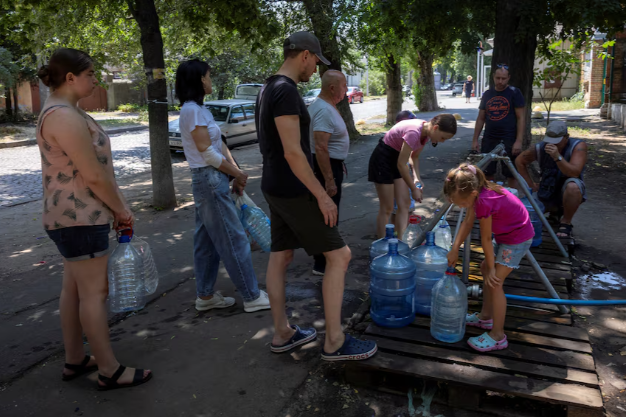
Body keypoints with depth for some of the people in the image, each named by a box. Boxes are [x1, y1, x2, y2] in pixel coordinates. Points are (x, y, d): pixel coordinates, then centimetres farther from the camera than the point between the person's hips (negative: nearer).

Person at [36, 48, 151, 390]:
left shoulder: (62, 112, 14)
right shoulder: (65, 116, -20)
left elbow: (97, 167, 13)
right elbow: (94, 176, -21)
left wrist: (118, 206, 11)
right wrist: (122, 210, -8)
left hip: (74, 216, 11)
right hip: (79, 218, -11)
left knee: (73, 288, 16)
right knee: (94, 292, -2)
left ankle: (74, 361, 29)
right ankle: (109, 371, 9)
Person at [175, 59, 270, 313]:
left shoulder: (199, 109, 15)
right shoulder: (192, 110, -15)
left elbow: (219, 145, 13)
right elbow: (207, 152, -18)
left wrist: (236, 173, 6)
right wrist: (238, 174, -8)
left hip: (209, 181, 10)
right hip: (210, 180, -10)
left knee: (207, 241, 14)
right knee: (233, 240, -3)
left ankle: (205, 296, 24)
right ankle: (252, 297, 7)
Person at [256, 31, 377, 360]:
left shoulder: (269, 89, 13)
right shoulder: (286, 91, -18)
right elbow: (293, 153, -24)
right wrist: (322, 195, -19)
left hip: (275, 189, 10)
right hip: (293, 193, -10)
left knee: (280, 257, 14)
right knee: (339, 255, -3)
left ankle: (282, 334, 26)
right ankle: (334, 342, 5)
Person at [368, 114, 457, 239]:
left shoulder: (426, 131, -5)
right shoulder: (414, 132, -31)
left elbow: (414, 156, 8)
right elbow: (401, 164, -26)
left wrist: (417, 178, -7)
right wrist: (414, 189, -16)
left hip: (397, 158, 9)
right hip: (382, 159, -9)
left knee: (404, 204, 4)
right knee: (387, 208, -3)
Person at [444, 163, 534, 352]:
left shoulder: (484, 202, -33)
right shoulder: (475, 191, -8)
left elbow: (486, 239, -24)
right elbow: (468, 221, 0)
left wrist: (491, 268, -13)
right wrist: (454, 249, -3)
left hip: (518, 237, -10)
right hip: (506, 233, 10)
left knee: (494, 281, -11)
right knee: (485, 268, 19)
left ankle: (497, 336, -2)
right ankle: (486, 317, 34)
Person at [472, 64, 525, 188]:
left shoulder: (514, 93, -3)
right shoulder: (487, 94, 11)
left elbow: (521, 118, -6)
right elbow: (481, 119, 15)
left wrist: (519, 141, -14)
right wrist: (475, 139, 9)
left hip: (508, 140, -4)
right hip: (489, 140, 4)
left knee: (511, 174, 1)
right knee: (486, 172, 6)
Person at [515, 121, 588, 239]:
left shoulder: (578, 146, -18)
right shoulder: (540, 148, -10)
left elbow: (575, 173, -31)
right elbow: (519, 161, 7)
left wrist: (557, 157, -43)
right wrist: (531, 184, 2)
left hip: (569, 193, -5)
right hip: (549, 192, 5)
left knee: (572, 186, -39)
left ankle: (566, 223, -16)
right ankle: (556, 211, 29)